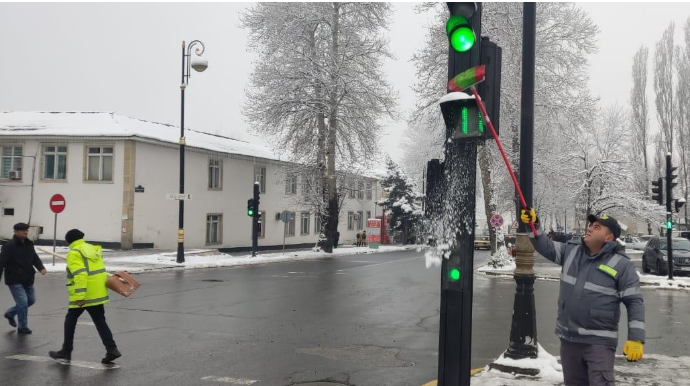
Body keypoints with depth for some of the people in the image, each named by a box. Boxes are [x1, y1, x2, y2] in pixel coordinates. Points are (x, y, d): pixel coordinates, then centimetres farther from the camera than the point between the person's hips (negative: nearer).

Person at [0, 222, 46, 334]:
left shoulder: (29, 244, 8)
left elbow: (35, 258, 10)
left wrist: (41, 267, -10)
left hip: (28, 279, 8)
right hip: (15, 280, -8)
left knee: (31, 300, 16)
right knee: (23, 302, -9)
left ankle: (10, 313, 38)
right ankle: (22, 327, 8)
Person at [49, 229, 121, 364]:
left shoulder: (74, 253, -11)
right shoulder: (94, 249, 13)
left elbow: (80, 275, -22)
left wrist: (80, 296, -24)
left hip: (82, 297, -7)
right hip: (98, 294, 7)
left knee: (70, 321, 11)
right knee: (100, 322, 11)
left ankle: (66, 353, 18)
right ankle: (112, 349, 2)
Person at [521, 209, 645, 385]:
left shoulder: (622, 264, -9)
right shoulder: (571, 251, 6)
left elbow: (635, 302, -9)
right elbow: (546, 247, 12)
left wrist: (635, 339, -15)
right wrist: (533, 225, -5)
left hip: (599, 342, -6)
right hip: (568, 338, 6)